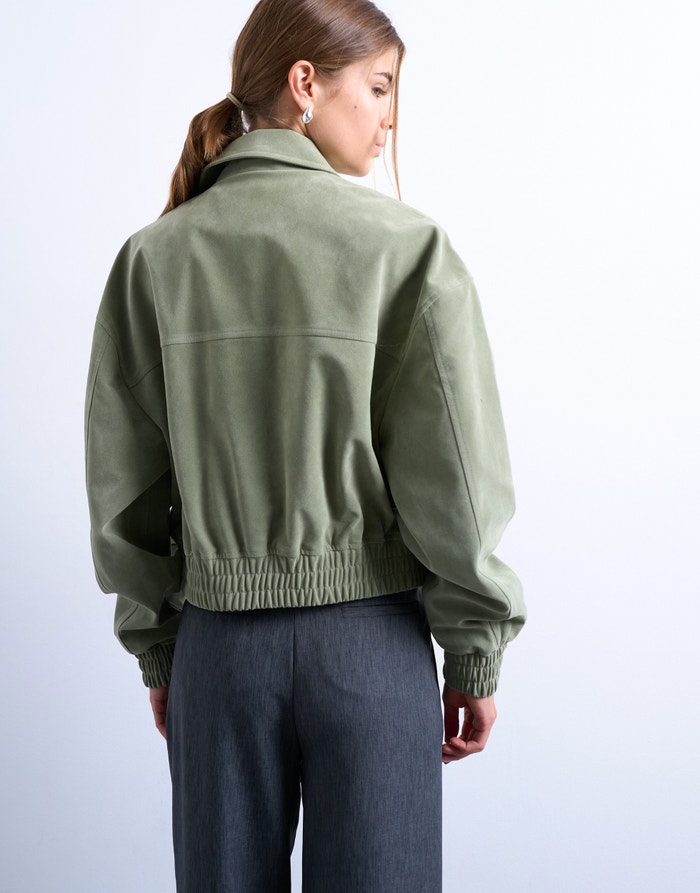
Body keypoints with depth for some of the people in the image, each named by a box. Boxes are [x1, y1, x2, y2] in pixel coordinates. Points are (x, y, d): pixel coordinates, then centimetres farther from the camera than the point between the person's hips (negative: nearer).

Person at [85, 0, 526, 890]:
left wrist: (156, 650, 13)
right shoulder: (403, 244, -9)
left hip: (219, 642, 3)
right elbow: (454, 473, -10)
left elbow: (122, 482, 3)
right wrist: (476, 653, 2)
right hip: (371, 639, -2)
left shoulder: (154, 257, 0)